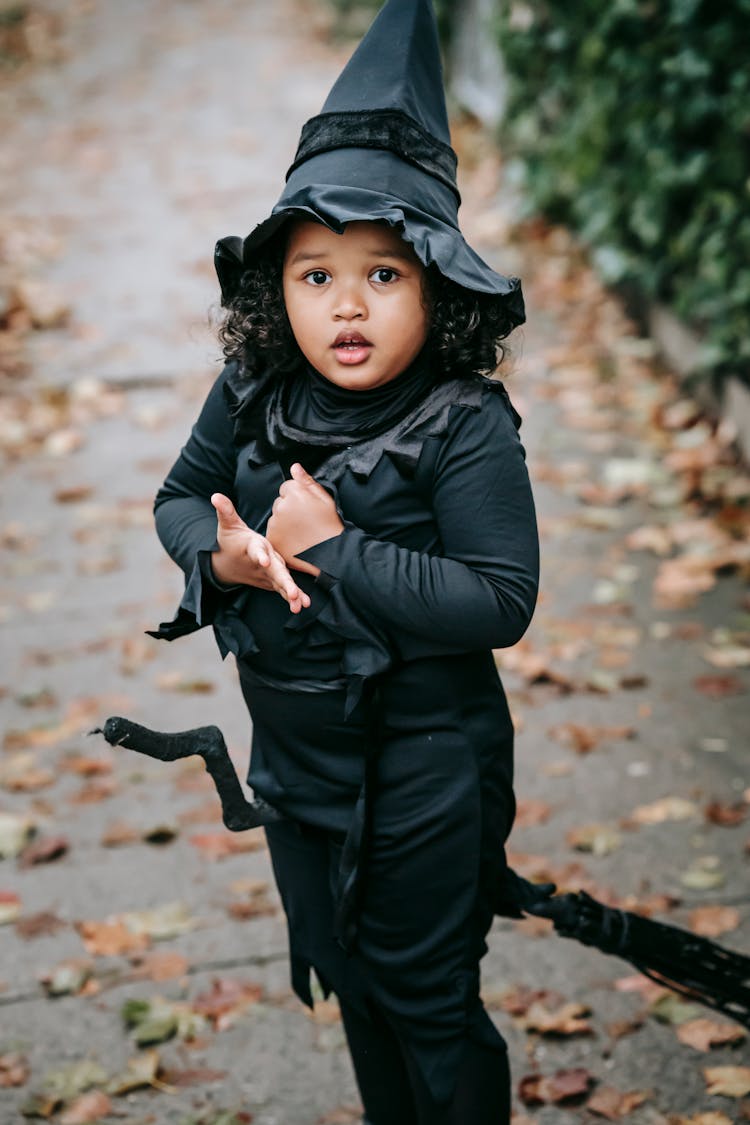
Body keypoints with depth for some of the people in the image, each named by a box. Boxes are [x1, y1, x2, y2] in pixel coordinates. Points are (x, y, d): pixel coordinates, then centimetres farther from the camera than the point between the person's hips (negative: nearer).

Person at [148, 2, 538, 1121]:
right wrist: (221, 554, -16)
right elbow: (179, 496, 8)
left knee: (428, 1002, 10)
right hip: (296, 751, 6)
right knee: (346, 973, 24)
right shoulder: (252, 399, -8)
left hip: (426, 767, -6)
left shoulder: (466, 429, -23)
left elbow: (501, 601, -28)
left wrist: (336, 548, -30)